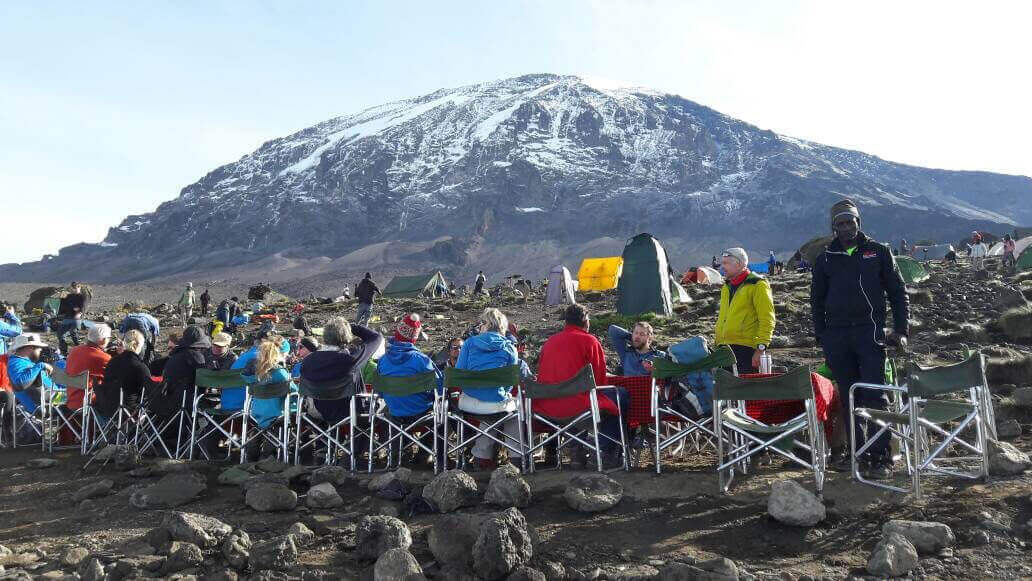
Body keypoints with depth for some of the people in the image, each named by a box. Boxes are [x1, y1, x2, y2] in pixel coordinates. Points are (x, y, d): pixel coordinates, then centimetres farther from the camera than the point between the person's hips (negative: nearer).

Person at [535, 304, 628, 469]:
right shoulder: (589, 340, -1)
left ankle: (577, 450, 31)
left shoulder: (549, 341, 15)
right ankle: (605, 453, 12)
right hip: (576, 405, -7)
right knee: (621, 395, 12)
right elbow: (600, 378, 0)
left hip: (545, 407, 7)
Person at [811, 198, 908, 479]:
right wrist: (821, 336, 8)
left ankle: (880, 456, -3)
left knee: (874, 393, -8)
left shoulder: (879, 252, 7)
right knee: (848, 396, 6)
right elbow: (817, 299, 15)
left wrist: (900, 330, 1)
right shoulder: (825, 258, 11)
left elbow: (898, 292, 9)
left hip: (870, 331, -2)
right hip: (837, 335, 2)